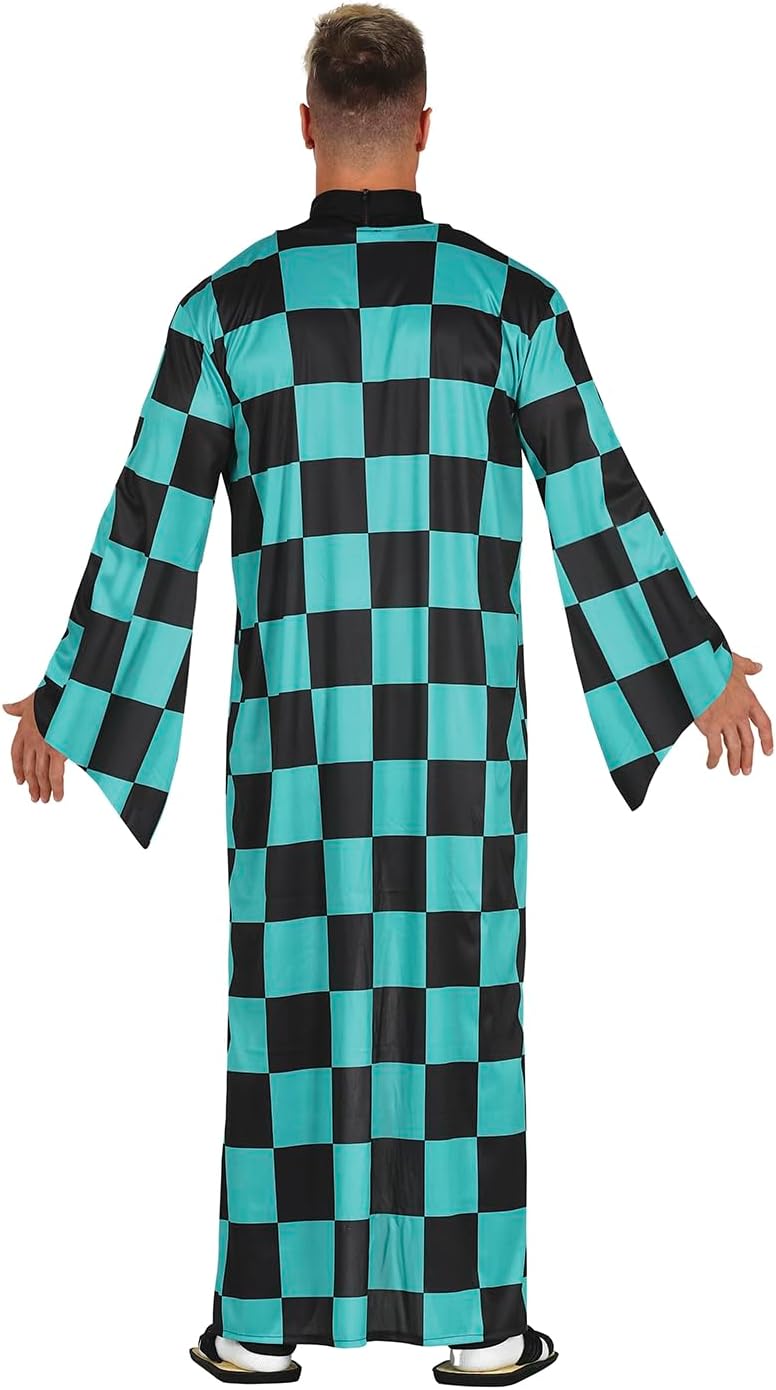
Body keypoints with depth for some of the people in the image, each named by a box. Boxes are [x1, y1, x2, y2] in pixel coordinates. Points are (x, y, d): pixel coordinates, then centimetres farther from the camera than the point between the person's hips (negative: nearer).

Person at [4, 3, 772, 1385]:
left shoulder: (228, 304, -4)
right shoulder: (511, 300, -3)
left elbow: (152, 527, -3)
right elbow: (601, 511, -1)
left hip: (298, 713, 0)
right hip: (460, 719, 0)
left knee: (289, 999, 8)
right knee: (460, 996, 7)